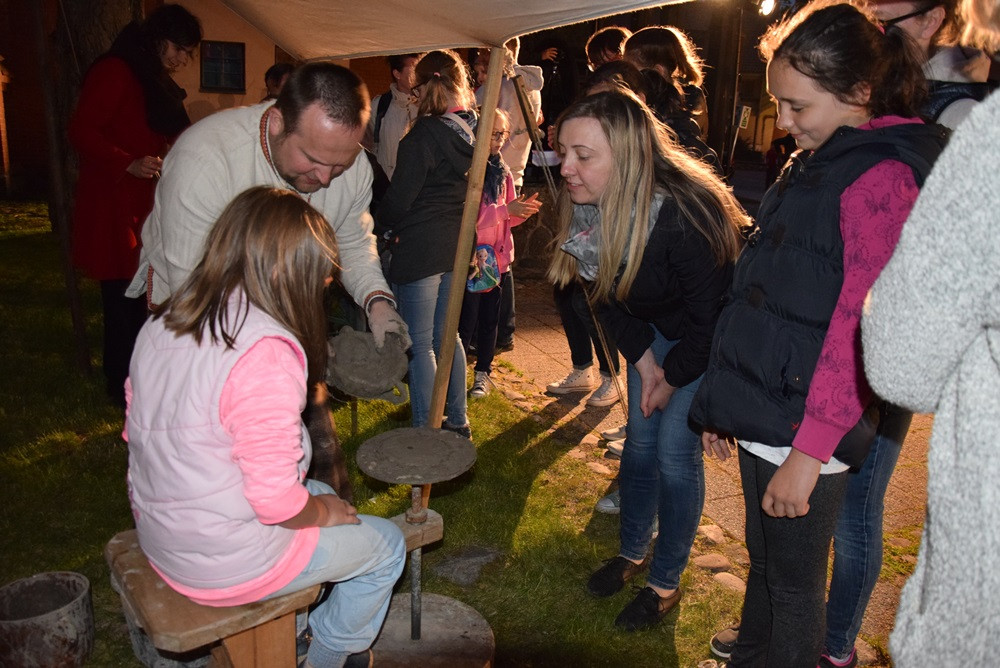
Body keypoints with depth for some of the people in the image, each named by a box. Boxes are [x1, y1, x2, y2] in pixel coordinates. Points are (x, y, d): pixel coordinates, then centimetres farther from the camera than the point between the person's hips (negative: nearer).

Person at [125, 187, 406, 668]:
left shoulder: (162, 324, -4)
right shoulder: (267, 355, -29)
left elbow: (137, 429, 8)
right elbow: (276, 499, -29)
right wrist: (323, 513, -6)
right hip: (225, 564, -8)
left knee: (321, 497, 28)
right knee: (386, 546, 12)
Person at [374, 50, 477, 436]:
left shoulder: (426, 133, -17)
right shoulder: (470, 130, 7)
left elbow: (400, 195, -15)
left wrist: (383, 228, 3)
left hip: (420, 247, -8)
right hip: (456, 245, 8)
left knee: (419, 343, 0)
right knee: (446, 336, 19)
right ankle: (457, 420, 28)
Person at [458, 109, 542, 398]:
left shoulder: (502, 170, 12)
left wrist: (524, 209, -5)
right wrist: (506, 209, -24)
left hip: (498, 256, 7)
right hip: (471, 257, -7)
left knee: (490, 319, 13)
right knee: (466, 320, -1)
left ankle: (483, 372, 25)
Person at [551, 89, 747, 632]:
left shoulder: (685, 217, -38)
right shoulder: (587, 208, -18)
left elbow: (709, 317, -26)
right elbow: (605, 294, -2)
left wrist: (672, 377, -12)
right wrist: (642, 359, -8)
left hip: (707, 342, -6)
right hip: (653, 328, 6)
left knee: (675, 454, -3)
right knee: (640, 440, 13)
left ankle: (666, 583, 17)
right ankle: (632, 552, 35)